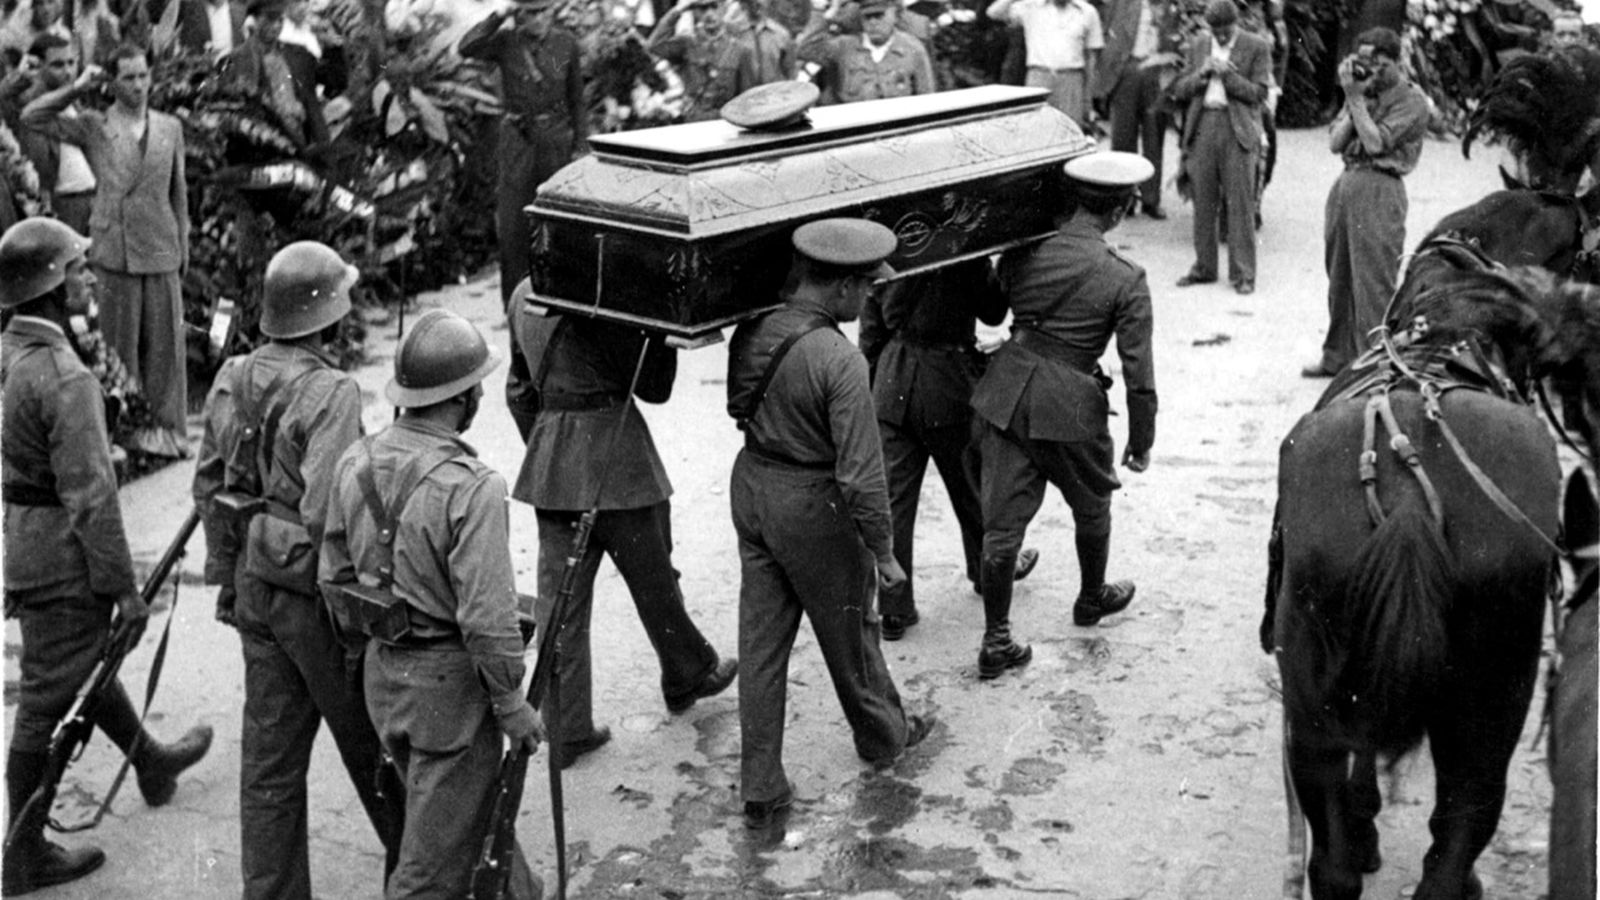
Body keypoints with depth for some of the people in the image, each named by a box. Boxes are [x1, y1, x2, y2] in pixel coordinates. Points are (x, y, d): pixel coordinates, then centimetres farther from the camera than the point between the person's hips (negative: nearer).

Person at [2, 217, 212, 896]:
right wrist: (124, 587, -17)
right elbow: (90, 495, -24)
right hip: (63, 556, -10)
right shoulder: (64, 377, -26)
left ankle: (151, 763, 49)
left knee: (84, 660, 26)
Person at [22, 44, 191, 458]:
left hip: (161, 251, 2)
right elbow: (31, 117, -4)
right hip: (113, 249, -2)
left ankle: (166, 425, 12)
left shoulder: (170, 128, 10)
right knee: (119, 341, 3)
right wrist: (77, 88, -5)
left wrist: (183, 243, 13)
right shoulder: (92, 126, 4)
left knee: (164, 341, 3)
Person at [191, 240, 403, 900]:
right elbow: (326, 515, -27)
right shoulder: (330, 392, -22)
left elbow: (208, 485, 10)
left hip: (254, 589, 7)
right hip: (317, 594, -6)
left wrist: (229, 576, 19)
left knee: (269, 756, 13)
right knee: (372, 743, 13)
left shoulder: (232, 380, 2)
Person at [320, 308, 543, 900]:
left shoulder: (356, 463, -2)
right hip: (451, 683, -8)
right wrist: (511, 705, -11)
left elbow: (334, 577, 7)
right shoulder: (472, 487, -25)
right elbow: (486, 618, -24)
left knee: (476, 809, 27)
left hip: (383, 672, 8)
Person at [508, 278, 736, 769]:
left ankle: (565, 731, 14)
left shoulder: (525, 297, 6)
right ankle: (688, 677, 36)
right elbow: (654, 387, -13)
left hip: (551, 458, 7)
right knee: (653, 580, 15)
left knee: (559, 596, 8)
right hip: (610, 451, -7)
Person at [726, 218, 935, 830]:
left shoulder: (752, 331, -6)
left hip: (750, 484, 6)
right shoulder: (839, 361, -26)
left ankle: (760, 789, 20)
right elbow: (860, 474, -22)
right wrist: (883, 552, -13)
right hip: (812, 506, -6)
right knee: (849, 630, 18)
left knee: (760, 641, 13)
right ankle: (883, 737, 43)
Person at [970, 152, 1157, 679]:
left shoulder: (1027, 248, -3)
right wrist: (1141, 442, 1)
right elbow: (1138, 373, -10)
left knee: (1002, 522, 9)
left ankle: (996, 642, 14)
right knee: (1092, 507, 25)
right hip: (1070, 404, -3)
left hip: (1007, 392, 3)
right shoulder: (1124, 280, -12)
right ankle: (1091, 599, 48)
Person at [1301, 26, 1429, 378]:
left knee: (1373, 283, -7)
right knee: (1339, 277, 13)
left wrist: (1356, 99, -11)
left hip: (1379, 190, -7)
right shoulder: (1365, 90, 14)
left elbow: (1375, 143, -16)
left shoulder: (1411, 100, -7)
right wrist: (1354, 98, -1)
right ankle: (1337, 356, 23)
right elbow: (1335, 143, 8)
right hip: (1346, 183, 8)